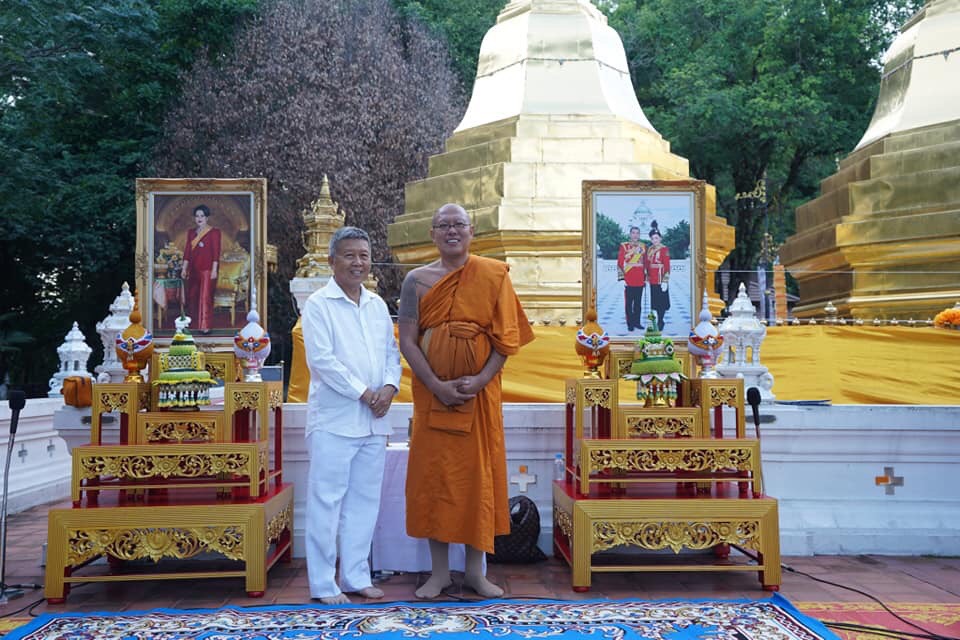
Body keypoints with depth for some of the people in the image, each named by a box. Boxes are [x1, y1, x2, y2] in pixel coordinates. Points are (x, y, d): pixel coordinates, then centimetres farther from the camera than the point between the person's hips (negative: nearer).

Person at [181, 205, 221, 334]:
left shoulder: (214, 232, -3)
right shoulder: (191, 233, 14)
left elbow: (216, 253, -8)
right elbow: (187, 252, 13)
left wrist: (214, 269, -14)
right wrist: (184, 268, 7)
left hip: (207, 269, -6)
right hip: (194, 269, 6)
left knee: (205, 297, -7)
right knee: (192, 296, 8)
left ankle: (205, 326, -5)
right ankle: (196, 323, 19)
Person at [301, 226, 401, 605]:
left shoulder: (378, 305, 15)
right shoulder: (318, 304, -4)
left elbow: (391, 351, 15)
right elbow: (321, 359, -13)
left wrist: (389, 386, -5)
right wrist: (363, 393, -13)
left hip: (374, 420, 6)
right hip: (334, 420, -6)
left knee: (364, 501, 11)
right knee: (327, 502, -2)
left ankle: (356, 576, 22)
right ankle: (322, 584, 8)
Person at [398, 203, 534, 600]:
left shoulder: (494, 276, 1)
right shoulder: (417, 280, 2)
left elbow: (506, 337, -2)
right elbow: (407, 340, -3)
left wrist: (480, 380, -15)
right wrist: (437, 386, -14)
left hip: (480, 393, 0)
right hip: (433, 393, 1)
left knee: (480, 475, 5)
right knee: (432, 474, 4)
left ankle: (476, 570, 18)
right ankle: (439, 571, 17)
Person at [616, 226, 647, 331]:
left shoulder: (643, 246, 10)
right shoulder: (624, 246, -2)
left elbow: (645, 263, 15)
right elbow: (620, 263, -5)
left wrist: (646, 277, 10)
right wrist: (622, 277, -11)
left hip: (640, 280, 4)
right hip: (629, 280, -4)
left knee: (638, 302, 9)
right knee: (629, 303, 0)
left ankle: (637, 322, 17)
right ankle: (630, 324, 6)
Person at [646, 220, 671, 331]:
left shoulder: (664, 249, -8)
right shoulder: (649, 249, 10)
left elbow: (667, 266, -12)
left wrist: (665, 281, -17)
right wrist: (648, 278, 11)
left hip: (660, 279, -6)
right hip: (652, 280, 6)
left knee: (661, 301, -2)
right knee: (655, 301, 10)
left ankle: (660, 322, 5)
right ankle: (659, 321, 20)